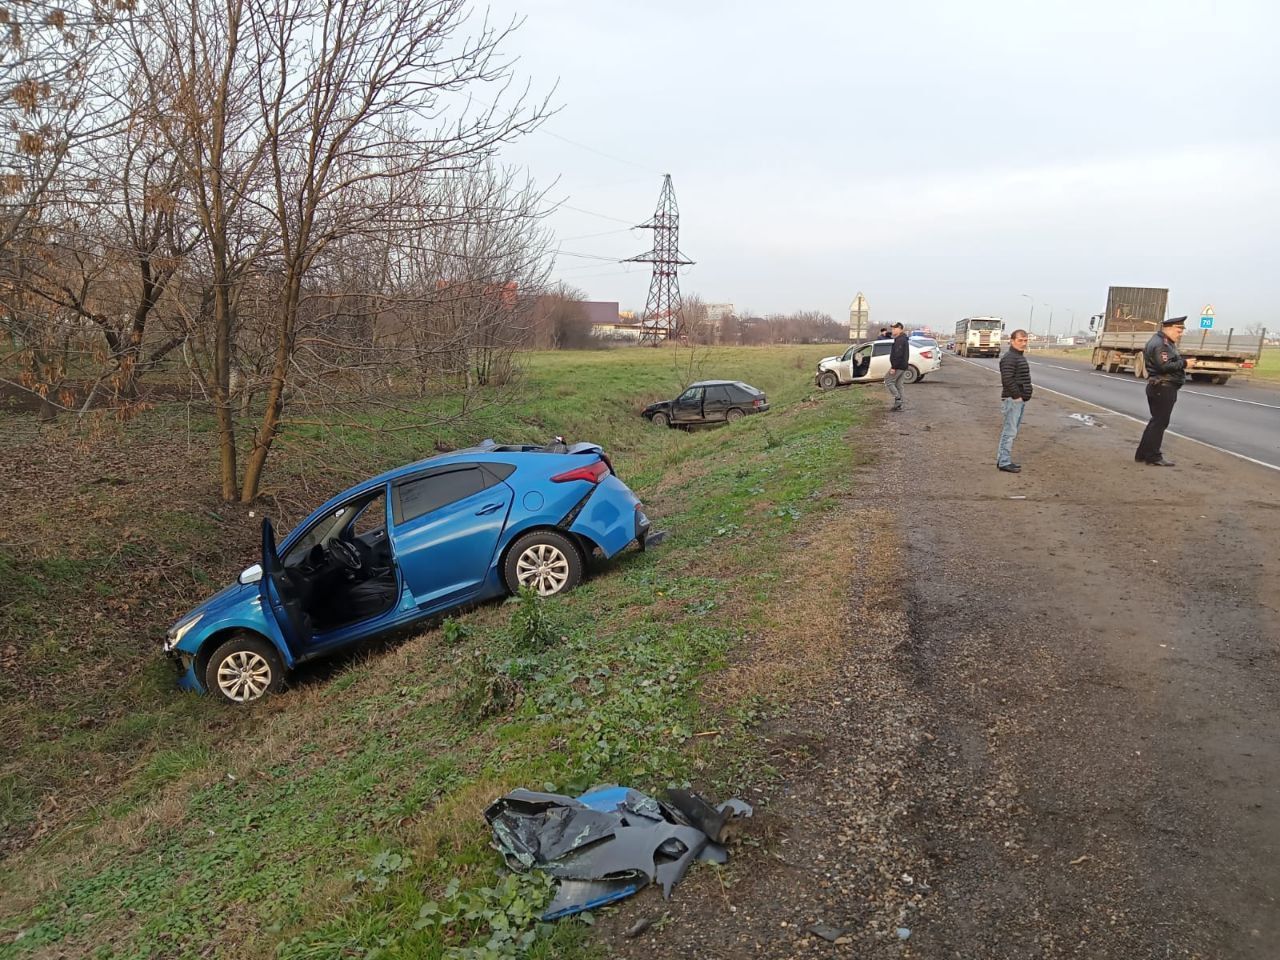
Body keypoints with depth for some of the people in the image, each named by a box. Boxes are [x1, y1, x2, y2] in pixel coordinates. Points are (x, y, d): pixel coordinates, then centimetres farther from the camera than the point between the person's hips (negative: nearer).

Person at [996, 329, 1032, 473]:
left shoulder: (1021, 357, 18)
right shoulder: (1009, 358, -15)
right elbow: (1007, 379, -24)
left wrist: (1024, 395, 15)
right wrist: (1017, 396, -19)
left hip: (1020, 399, 10)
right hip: (1012, 400, -10)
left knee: (1011, 431, 13)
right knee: (1010, 431, -7)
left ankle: (1002, 459, 20)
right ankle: (1004, 462, -4)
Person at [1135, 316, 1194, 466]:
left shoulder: (1166, 343, 19)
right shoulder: (1160, 344, -16)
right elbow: (1165, 366, -24)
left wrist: (1184, 361, 5)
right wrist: (1184, 363, -17)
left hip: (1161, 388, 11)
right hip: (1163, 388, -11)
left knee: (1156, 421, 15)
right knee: (1159, 422, -6)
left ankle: (1143, 454, 19)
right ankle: (1153, 456, -1)